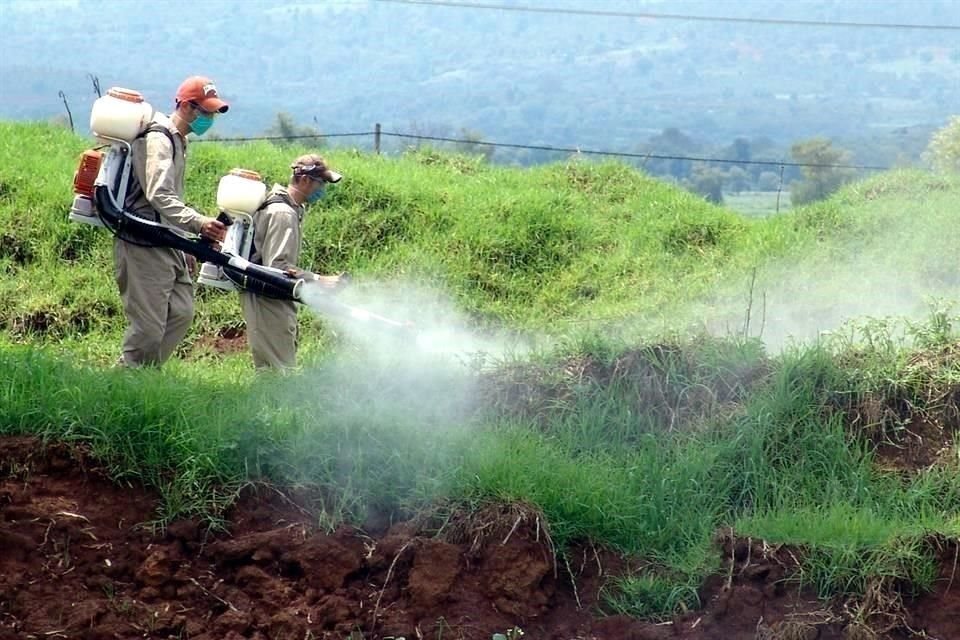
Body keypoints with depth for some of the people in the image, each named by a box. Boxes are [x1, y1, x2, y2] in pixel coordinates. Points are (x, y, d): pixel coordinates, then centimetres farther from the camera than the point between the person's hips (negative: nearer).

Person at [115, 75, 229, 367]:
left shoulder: (177, 141, 19)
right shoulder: (157, 140, -14)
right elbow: (158, 196, -28)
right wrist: (198, 223, -39)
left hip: (168, 245, 10)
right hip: (145, 245, -10)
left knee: (181, 314, 6)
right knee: (148, 326, -10)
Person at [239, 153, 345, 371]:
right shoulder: (283, 214, -17)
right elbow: (277, 267, -24)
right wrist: (319, 281, -23)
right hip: (269, 303, -11)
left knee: (268, 369, 12)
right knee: (280, 370, -12)